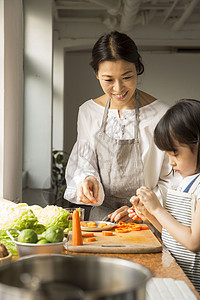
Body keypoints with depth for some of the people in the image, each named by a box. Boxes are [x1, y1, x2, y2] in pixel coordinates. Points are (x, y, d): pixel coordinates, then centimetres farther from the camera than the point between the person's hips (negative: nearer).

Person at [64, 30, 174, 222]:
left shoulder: (160, 115, -7)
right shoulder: (88, 112, 5)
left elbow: (169, 181, -3)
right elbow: (84, 164, 10)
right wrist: (88, 180, -12)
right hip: (101, 217, 3)